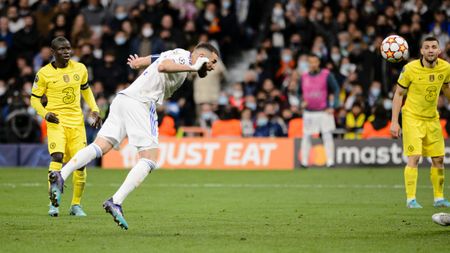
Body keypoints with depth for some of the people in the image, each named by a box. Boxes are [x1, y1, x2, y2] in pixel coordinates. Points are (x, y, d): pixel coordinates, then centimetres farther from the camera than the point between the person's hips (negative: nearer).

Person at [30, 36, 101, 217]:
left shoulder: (80, 68, 6)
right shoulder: (44, 73, -4)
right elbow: (35, 98, 3)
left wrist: (94, 110, 10)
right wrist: (45, 114, -15)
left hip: (77, 121, 4)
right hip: (56, 121, -4)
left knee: (80, 162, 0)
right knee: (57, 157, -23)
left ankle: (76, 205, 15)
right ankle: (53, 203, -19)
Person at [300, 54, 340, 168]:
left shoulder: (327, 75, -4)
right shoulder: (304, 77, 6)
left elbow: (336, 90, -3)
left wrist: (333, 107, -12)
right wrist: (301, 102, -1)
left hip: (324, 111, -3)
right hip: (308, 112, 3)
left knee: (327, 136, -5)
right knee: (306, 137, 3)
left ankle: (330, 162, -5)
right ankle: (304, 162, 9)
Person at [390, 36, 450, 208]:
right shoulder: (410, 69, -17)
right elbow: (398, 94, -8)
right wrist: (394, 122, -12)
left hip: (432, 118, 4)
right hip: (412, 117, -4)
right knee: (414, 158, -13)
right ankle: (411, 199, -9)